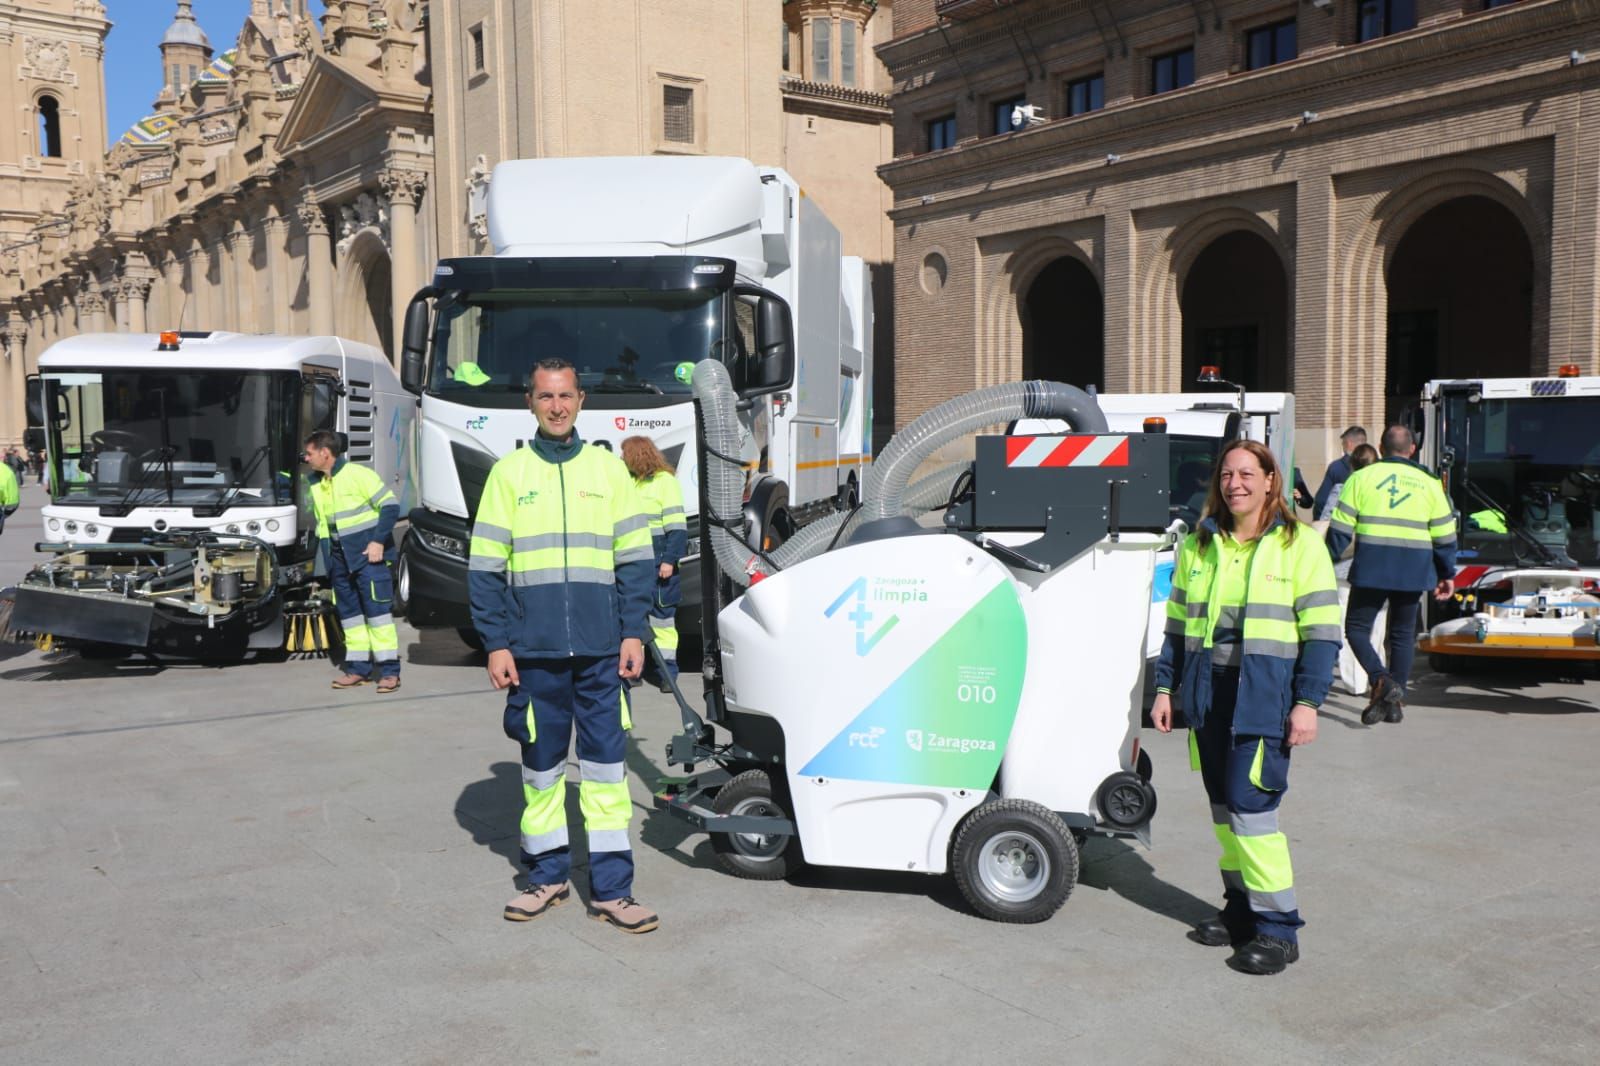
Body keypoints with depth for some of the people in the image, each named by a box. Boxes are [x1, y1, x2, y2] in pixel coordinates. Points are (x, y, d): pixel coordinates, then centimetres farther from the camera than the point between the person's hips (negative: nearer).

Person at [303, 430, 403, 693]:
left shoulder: (358, 474, -11)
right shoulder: (316, 484, 12)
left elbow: (391, 505, -12)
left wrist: (379, 541, -18)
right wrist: (327, 559, 13)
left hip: (368, 555, -8)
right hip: (340, 559, 8)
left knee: (378, 609, -8)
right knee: (349, 612, 9)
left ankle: (390, 671, -6)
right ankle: (358, 668, 16)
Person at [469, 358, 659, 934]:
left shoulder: (609, 469, 8)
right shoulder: (508, 472, 6)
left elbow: (635, 558, 7)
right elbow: (484, 568, 5)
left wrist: (633, 633, -2)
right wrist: (496, 643, -3)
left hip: (602, 650, 0)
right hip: (534, 651, 0)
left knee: (606, 766, 2)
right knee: (541, 767, 10)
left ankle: (611, 889, 9)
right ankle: (548, 875, 25)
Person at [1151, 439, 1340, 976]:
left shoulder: (1300, 547, -1)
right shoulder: (1198, 546, 13)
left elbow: (1321, 633, -4)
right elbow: (1177, 625, 16)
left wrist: (1307, 701, -11)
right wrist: (1165, 688, 11)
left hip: (1265, 697, -5)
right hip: (1207, 695, 5)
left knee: (1250, 806, -11)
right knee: (1223, 808, 11)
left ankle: (1278, 927, 0)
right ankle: (1240, 909, 25)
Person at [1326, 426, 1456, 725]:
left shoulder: (1362, 477, 2)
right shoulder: (1429, 483, 9)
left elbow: (1340, 528, -1)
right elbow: (1445, 536, 11)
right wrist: (1447, 574, 20)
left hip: (1371, 568, -3)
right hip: (1413, 571, 3)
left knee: (1356, 627, 6)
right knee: (1403, 634, 13)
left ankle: (1381, 681, -17)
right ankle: (1395, 701, 13)